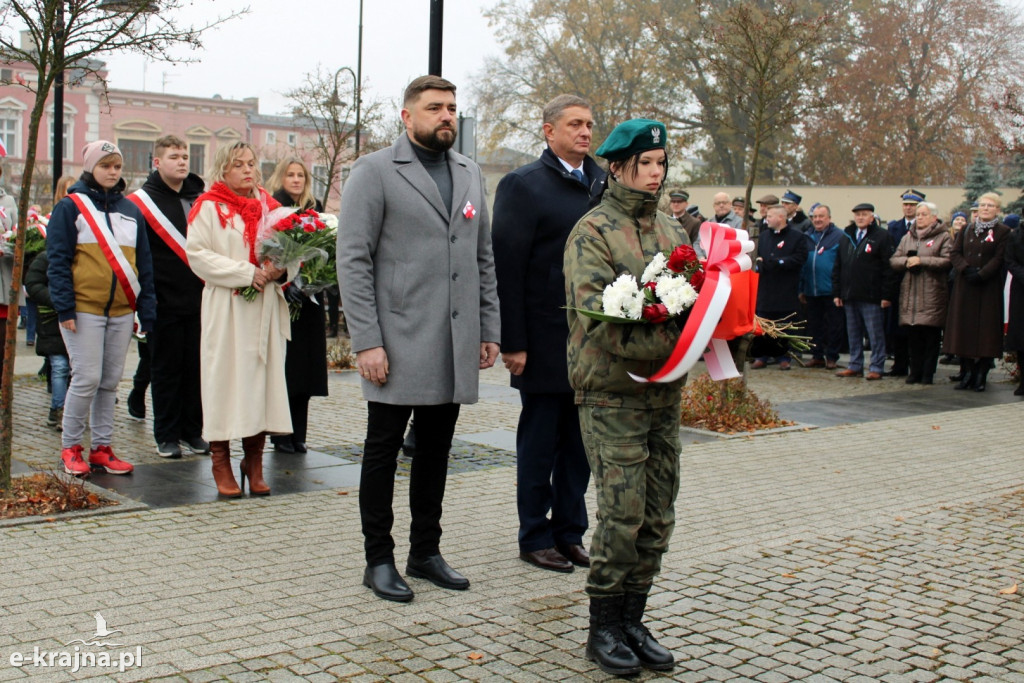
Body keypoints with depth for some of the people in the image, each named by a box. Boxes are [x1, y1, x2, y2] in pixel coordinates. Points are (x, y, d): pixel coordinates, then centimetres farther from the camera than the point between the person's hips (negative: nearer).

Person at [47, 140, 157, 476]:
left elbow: (144, 264, 14)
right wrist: (65, 307, -13)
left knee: (111, 382, 8)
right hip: (84, 309, -5)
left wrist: (147, 311, 8)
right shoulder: (71, 207, -1)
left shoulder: (131, 210, 13)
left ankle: (102, 447, 17)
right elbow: (57, 260, -4)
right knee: (87, 379, -8)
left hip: (122, 311, 5)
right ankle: (70, 448, 7)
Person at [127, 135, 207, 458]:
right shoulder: (140, 202, -2)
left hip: (199, 300, 4)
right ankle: (167, 435, 13)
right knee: (165, 369, 4)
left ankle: (192, 430, 19)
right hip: (164, 302, -4)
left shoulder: (200, 198, 11)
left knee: (196, 368, 7)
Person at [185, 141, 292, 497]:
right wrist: (247, 272, -15)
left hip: (265, 308, 4)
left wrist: (278, 268, -6)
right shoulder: (208, 207, 1)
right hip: (225, 309, -4)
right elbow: (197, 253, -8)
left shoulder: (268, 205, 14)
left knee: (263, 378, 4)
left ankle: (254, 462, 11)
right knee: (225, 379, -3)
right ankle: (221, 463, 5)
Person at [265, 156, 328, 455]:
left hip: (308, 298, 5)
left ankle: (297, 434, 12)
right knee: (283, 367, -3)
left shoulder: (314, 209, 13)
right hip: (280, 298, -4)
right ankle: (281, 434, 6)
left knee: (305, 366, 5)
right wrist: (285, 283, -22)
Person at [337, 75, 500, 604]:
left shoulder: (469, 174, 15)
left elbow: (484, 259, 17)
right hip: (398, 344, -5)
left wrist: (490, 331, 10)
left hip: (456, 347, 6)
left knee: (435, 452, 13)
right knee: (383, 453, 4)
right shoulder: (375, 172, -4)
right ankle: (378, 560, 15)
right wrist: (366, 341, -15)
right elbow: (353, 260, -9)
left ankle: (425, 552, 26)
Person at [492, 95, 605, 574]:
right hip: (545, 341, -5)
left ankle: (570, 532, 26)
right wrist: (513, 342, -14)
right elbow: (507, 268, -10)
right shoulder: (523, 185, -6)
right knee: (539, 443, 7)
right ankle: (535, 538, 20)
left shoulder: (604, 184, 9)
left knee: (579, 442, 13)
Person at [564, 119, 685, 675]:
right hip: (612, 394, -6)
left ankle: (633, 619, 21)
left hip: (664, 392, 7)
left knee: (658, 517, 9)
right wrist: (670, 346, -25)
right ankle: (604, 627, 10)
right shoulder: (592, 233, -5)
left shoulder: (671, 231, 15)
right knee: (622, 515, -6)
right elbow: (601, 318, -17)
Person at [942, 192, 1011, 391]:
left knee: (985, 329, -3)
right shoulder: (967, 229, 12)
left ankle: (981, 375, 1)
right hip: (964, 286, 4)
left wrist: (980, 275, -18)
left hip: (988, 287, -4)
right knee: (964, 327, 2)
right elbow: (955, 252, 4)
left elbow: (998, 259, -8)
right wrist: (966, 269, -12)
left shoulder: (1003, 232, 0)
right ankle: (966, 373, 7)